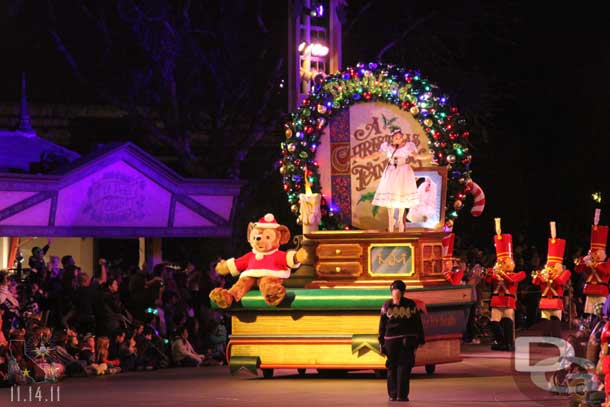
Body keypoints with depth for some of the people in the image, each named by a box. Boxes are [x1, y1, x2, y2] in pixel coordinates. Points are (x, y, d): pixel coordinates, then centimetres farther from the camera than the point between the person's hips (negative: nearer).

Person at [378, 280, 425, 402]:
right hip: (407, 339, 0)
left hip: (391, 339, 0)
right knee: (404, 367, 4)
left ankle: (393, 394, 3)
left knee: (392, 367, 4)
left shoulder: (387, 305, 0)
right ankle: (402, 395, 2)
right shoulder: (410, 305, 0)